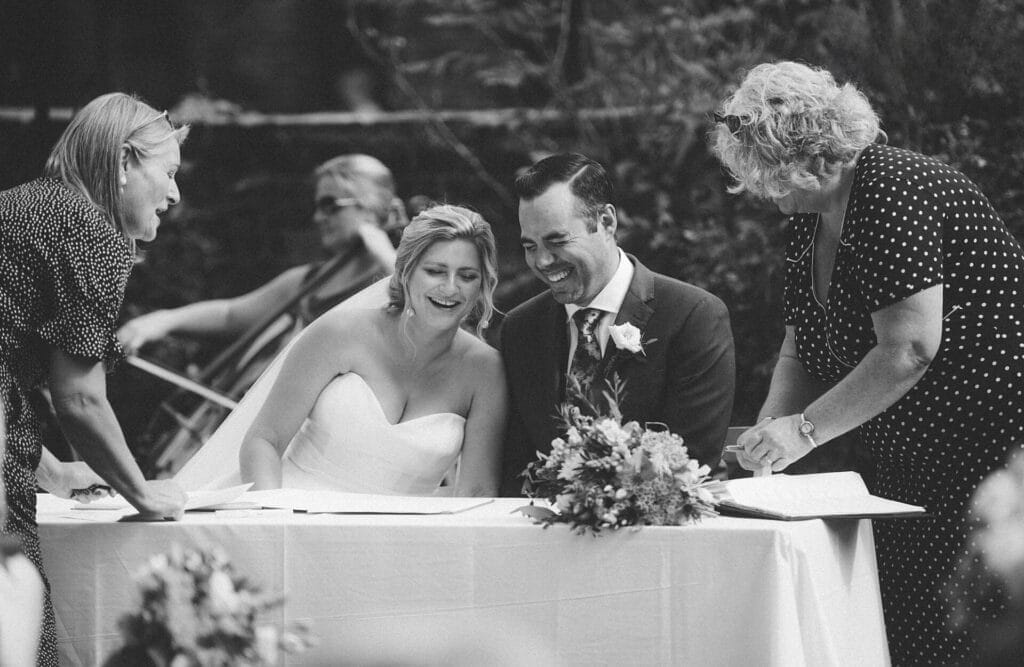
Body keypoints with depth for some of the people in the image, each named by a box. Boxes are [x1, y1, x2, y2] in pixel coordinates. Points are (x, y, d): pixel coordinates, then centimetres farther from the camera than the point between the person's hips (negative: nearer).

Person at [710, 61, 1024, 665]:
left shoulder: (895, 195, -20)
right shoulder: (809, 214, 9)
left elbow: (908, 349, -25)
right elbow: (802, 351, 13)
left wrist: (805, 430, -20)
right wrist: (766, 440, -2)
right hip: (905, 454, 9)